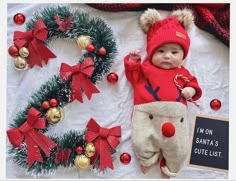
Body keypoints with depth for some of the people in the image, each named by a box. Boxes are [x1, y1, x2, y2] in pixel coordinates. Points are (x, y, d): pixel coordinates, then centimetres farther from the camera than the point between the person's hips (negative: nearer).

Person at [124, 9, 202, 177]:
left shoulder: (182, 73, 18)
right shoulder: (146, 67, 13)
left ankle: (170, 168, 37)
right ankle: (149, 158, 25)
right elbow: (133, 76, 15)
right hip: (147, 113, -2)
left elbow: (192, 82, 25)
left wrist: (191, 90, 4)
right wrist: (133, 61, 5)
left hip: (175, 114, 2)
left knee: (179, 150, 5)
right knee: (141, 143, -11)